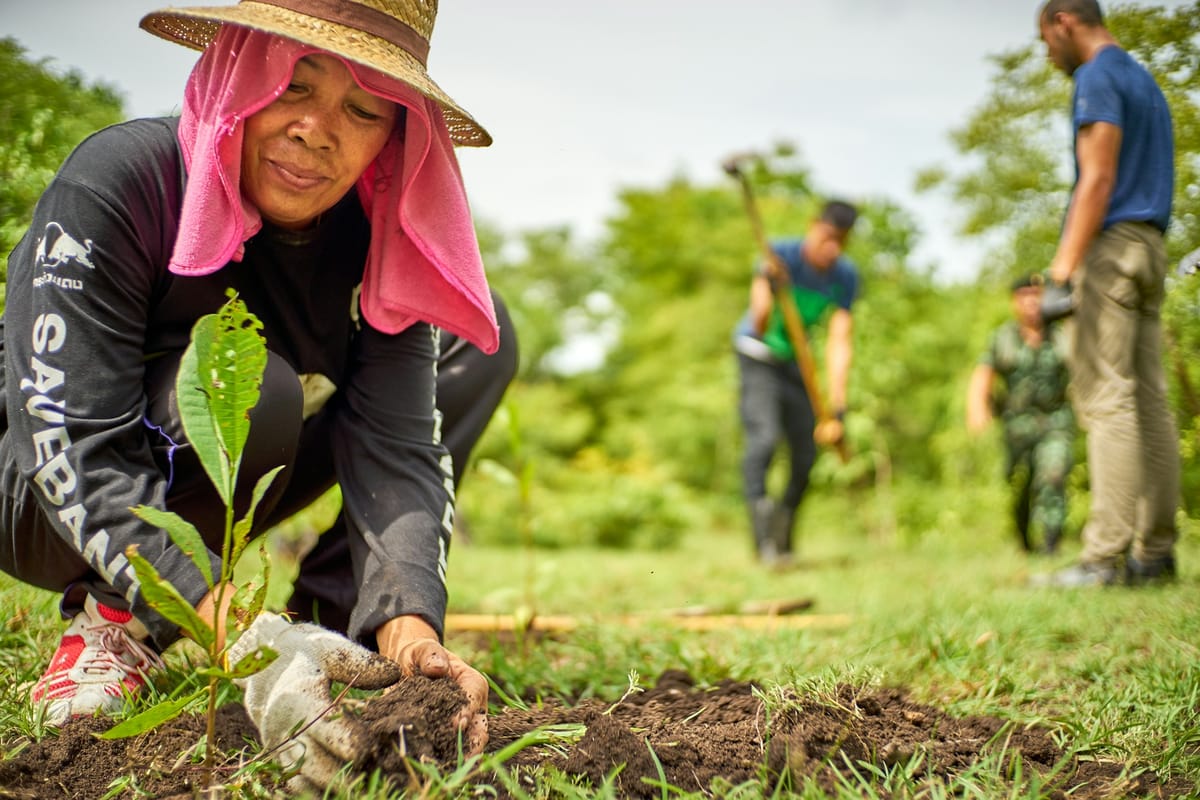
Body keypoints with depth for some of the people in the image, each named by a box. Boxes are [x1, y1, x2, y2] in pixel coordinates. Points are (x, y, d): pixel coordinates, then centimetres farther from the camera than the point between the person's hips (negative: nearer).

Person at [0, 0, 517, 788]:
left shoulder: (377, 237, -15)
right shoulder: (117, 183, -28)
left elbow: (396, 449, -22)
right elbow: (78, 454, -35)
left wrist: (410, 629, -41)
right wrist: (243, 636, -46)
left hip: (216, 502, 5)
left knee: (479, 337, -5)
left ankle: (335, 626, -10)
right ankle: (112, 621, -11)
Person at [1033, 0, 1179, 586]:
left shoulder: (1098, 78, -6)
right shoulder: (1145, 81, 23)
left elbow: (1098, 179, -16)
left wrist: (1063, 269, -20)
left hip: (1110, 247, -9)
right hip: (1150, 248, 9)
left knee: (1106, 400, -13)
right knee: (1150, 401, 5)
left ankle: (1104, 557, -16)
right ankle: (1156, 550, 6)